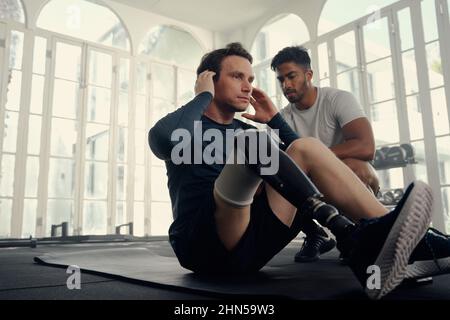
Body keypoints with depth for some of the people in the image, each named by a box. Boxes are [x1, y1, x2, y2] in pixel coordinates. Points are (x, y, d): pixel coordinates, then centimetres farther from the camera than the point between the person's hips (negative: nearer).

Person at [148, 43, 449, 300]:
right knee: (252, 141, -26)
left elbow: (301, 156, 21)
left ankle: (383, 237, -27)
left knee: (307, 147, -7)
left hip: (250, 244, 6)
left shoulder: (244, 131, 23)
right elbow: (161, 138, -20)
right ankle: (351, 236, -41)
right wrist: (203, 96, -6)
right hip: (204, 246, -5)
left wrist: (274, 118, 16)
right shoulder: (189, 125, 7)